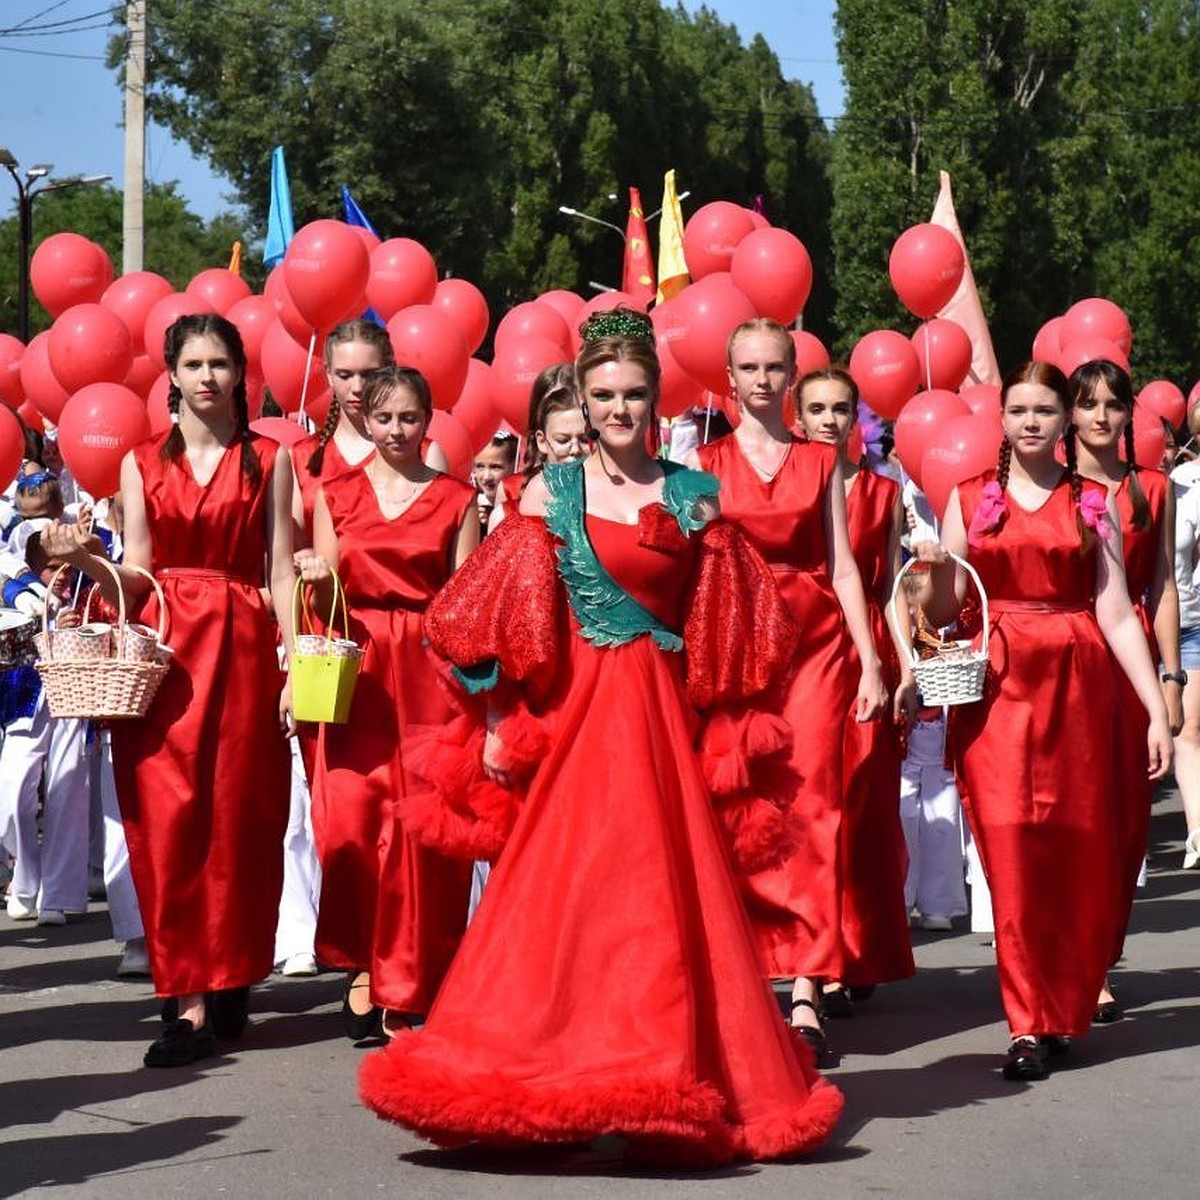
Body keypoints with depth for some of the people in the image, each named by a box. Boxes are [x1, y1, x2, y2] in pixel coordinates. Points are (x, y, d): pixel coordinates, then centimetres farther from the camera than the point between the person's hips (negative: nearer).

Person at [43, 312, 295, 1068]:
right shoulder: (143, 464, 11)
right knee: (168, 818, -6)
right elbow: (136, 576, 8)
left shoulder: (268, 459, 6)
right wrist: (85, 560, -12)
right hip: (166, 651, 1)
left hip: (242, 650, -1)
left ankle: (228, 983, 12)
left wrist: (294, 666, -5)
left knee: (236, 820, 0)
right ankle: (191, 999, -5)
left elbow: (282, 571, 2)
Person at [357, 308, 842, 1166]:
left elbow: (726, 639, 8)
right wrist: (497, 724, -5)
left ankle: (668, 1075, 13)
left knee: (659, 893, 2)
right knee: (562, 892, -2)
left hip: (658, 715, 1)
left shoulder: (693, 496, 7)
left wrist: (728, 734, 2)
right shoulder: (552, 491, 3)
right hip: (567, 709, -1)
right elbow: (511, 619, 0)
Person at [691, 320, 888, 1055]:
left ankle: (807, 991, -12)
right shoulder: (708, 462, 8)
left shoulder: (821, 462, 11)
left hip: (815, 641, 0)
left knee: (810, 804, -9)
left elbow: (843, 565, 7)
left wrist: (870, 661, 0)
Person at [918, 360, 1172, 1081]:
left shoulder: (1092, 502, 8)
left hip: (1077, 685, 1)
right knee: (1012, 849, -7)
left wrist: (1158, 710, -3)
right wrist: (934, 570, -14)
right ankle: (1031, 1026, -4)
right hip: (996, 686, 0)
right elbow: (944, 610, 8)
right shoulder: (970, 500, 9)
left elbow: (1116, 613, 4)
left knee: (1077, 849, 1)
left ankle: (1068, 1007, 15)